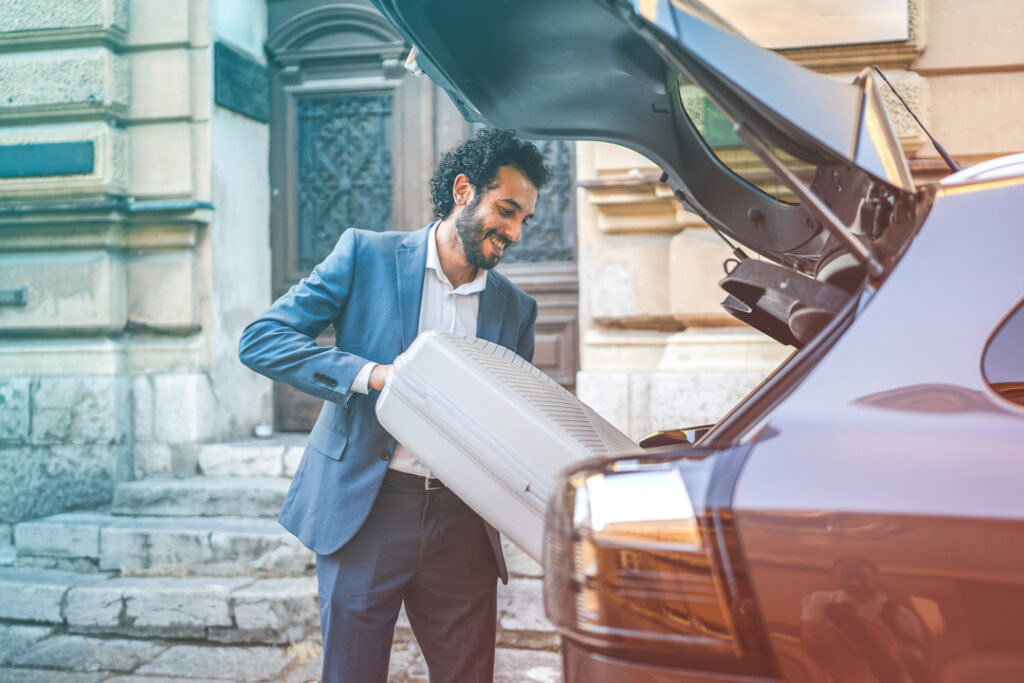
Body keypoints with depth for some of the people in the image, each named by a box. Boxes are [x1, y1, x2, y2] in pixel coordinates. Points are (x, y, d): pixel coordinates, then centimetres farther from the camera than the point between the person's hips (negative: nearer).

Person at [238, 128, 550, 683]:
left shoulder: (515, 309, 11)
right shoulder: (366, 255, 0)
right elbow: (260, 339, -7)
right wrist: (373, 373, -19)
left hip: (461, 523, 3)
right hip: (365, 511, -3)